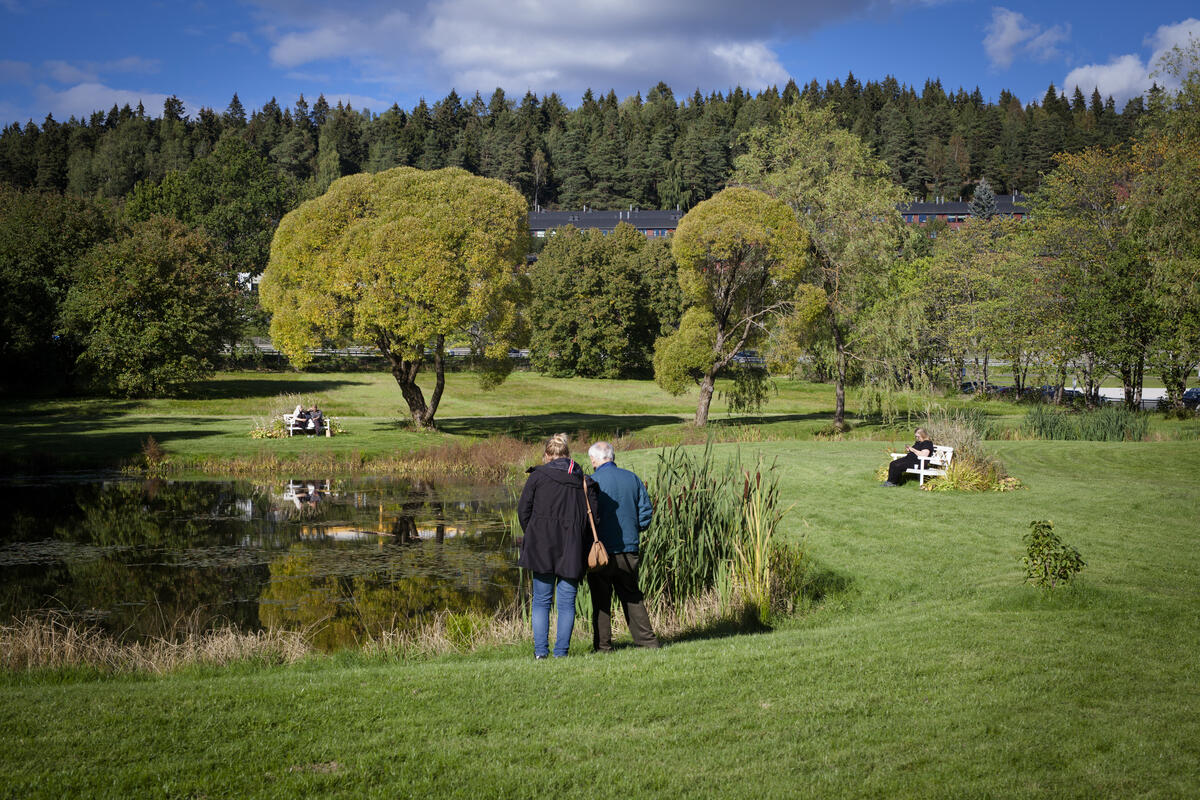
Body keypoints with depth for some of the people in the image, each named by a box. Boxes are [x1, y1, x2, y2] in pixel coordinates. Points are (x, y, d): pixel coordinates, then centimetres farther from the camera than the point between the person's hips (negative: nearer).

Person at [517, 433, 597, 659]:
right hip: (572, 548, 1)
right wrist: (584, 545, 12)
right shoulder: (583, 481, 7)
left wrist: (531, 535, 14)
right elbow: (593, 515, 3)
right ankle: (561, 652, 3)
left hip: (542, 547, -1)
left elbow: (523, 510, 0)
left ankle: (540, 650, 1)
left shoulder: (538, 475, 0)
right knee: (567, 603, 6)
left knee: (541, 601, 7)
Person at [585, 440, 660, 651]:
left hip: (601, 549, -4)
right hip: (629, 549, 4)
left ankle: (602, 645, 6)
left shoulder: (592, 482, -10)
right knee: (632, 596, 14)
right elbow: (646, 512, 6)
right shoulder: (633, 479, 4)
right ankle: (646, 639, 12)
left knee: (601, 600, 4)